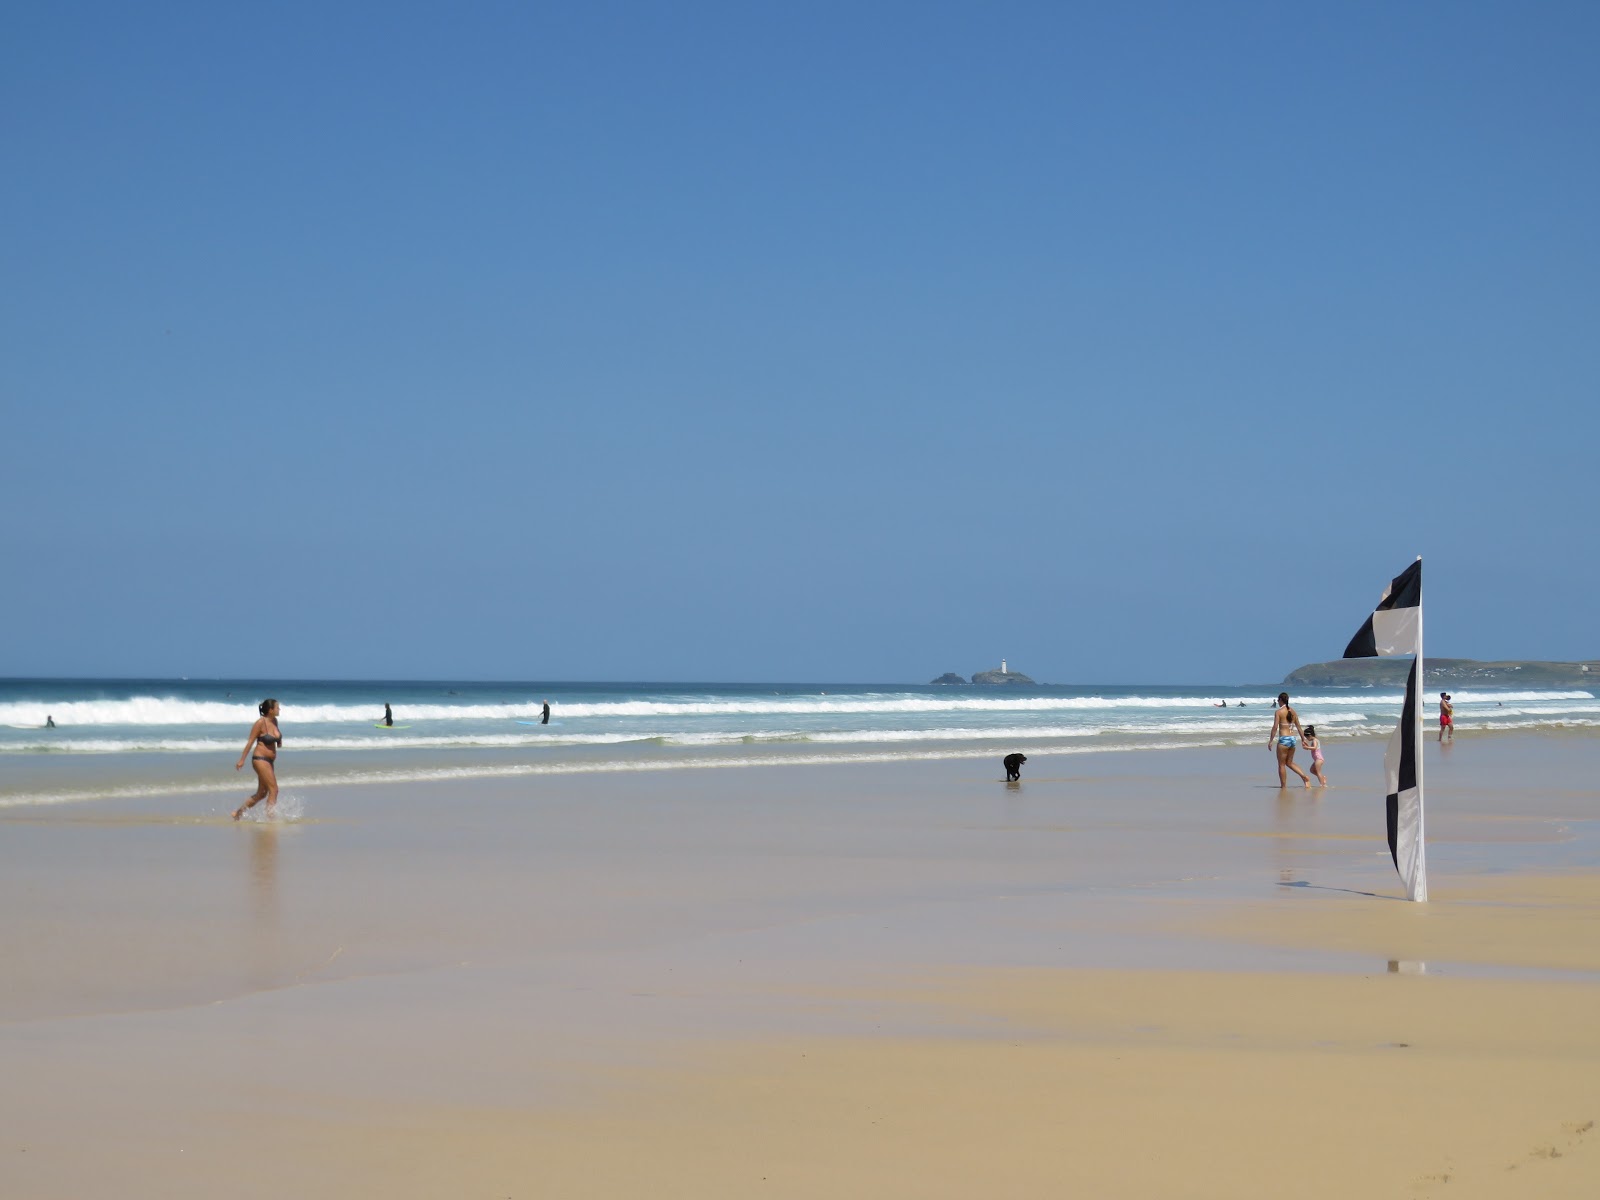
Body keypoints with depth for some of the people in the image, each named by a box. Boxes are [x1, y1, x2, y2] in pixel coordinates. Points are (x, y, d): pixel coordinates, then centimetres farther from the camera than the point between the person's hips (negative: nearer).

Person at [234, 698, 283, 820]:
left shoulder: (274, 721, 8)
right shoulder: (261, 722, -14)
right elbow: (250, 741, -11)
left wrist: (279, 740, 3)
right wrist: (242, 760, -11)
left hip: (269, 761, 9)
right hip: (260, 759, -9)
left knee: (262, 793, 13)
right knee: (273, 789, -13)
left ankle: (238, 812, 25)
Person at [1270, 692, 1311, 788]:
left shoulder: (1278, 712, -9)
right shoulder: (1293, 711, 9)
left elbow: (1275, 727, -13)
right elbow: (1299, 727, 13)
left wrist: (1270, 741, -8)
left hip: (1283, 739, -7)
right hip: (1293, 739, 7)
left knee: (1281, 764, 5)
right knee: (1289, 763, 19)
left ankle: (1283, 786, 8)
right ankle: (1305, 777, 4)